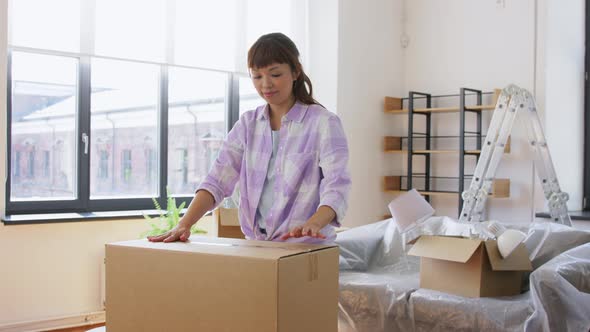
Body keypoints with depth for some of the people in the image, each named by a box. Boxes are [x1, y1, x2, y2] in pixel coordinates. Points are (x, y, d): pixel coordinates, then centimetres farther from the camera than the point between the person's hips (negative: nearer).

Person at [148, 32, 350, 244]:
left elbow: (336, 187, -15)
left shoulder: (324, 123, -3)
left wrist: (313, 224, -35)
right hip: (255, 247, 4)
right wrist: (184, 224, -15)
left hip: (306, 249, -4)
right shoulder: (248, 123, 10)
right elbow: (218, 179, 0)